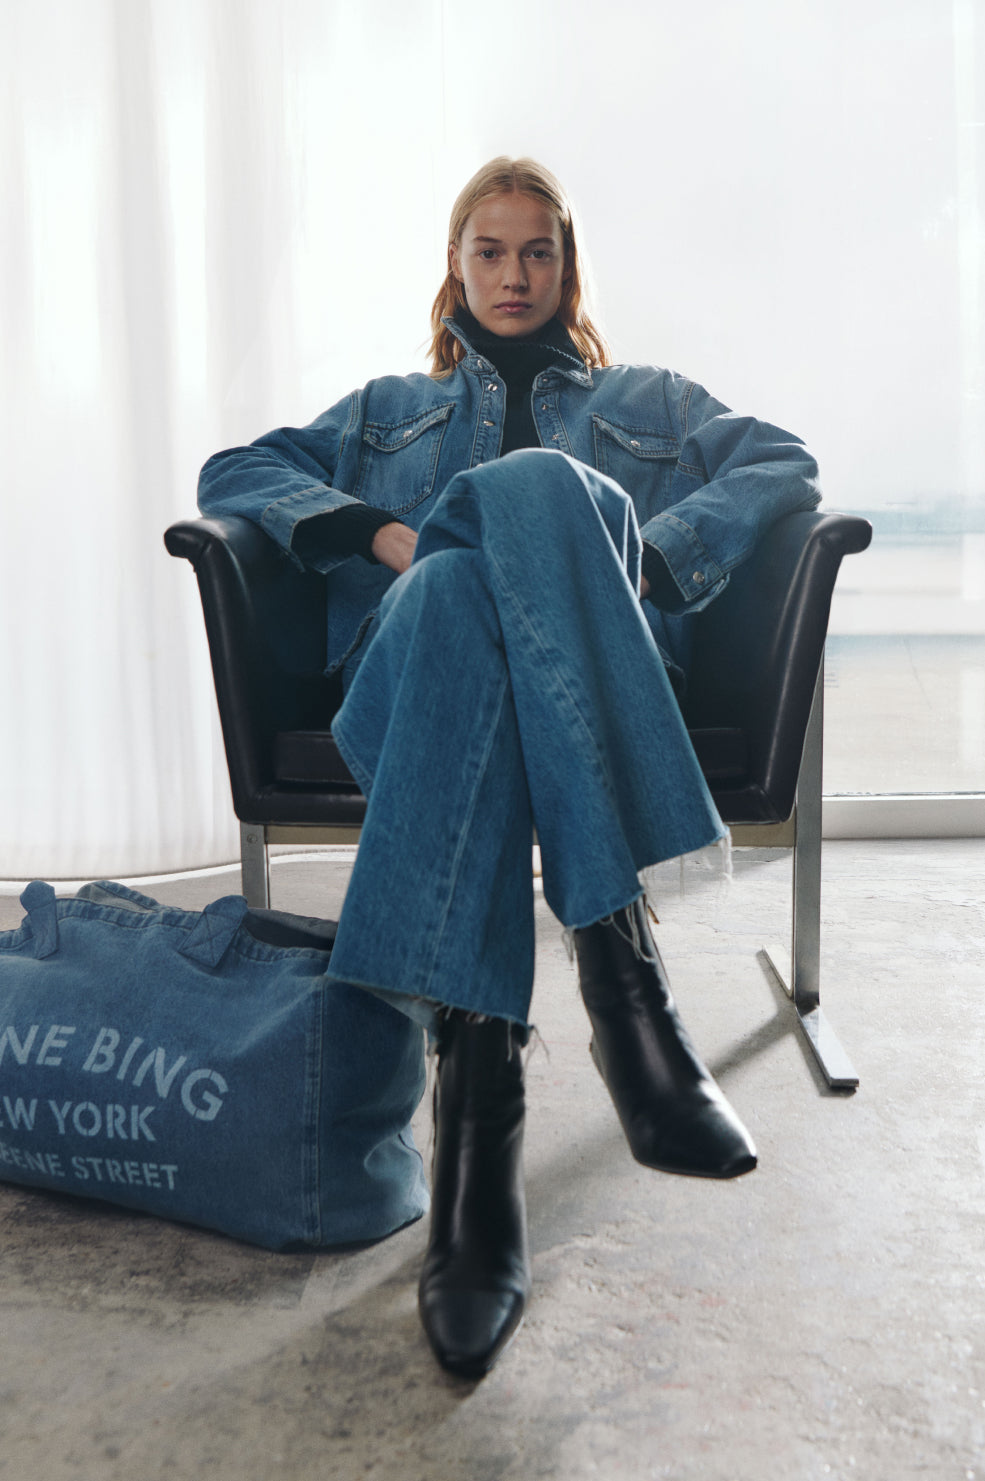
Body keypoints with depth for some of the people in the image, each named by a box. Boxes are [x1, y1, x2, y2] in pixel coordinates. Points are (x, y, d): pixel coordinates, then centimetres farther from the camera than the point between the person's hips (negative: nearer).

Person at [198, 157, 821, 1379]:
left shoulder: (646, 401, 34)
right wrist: (375, 528, 3)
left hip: (601, 671, 0)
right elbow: (233, 474, 24)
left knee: (535, 485, -34)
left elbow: (784, 464, 15)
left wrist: (650, 555, -5)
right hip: (416, 648, 1)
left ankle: (614, 953, -49)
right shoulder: (391, 409, 37)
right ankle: (475, 1055, -52)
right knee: (455, 589, -39)